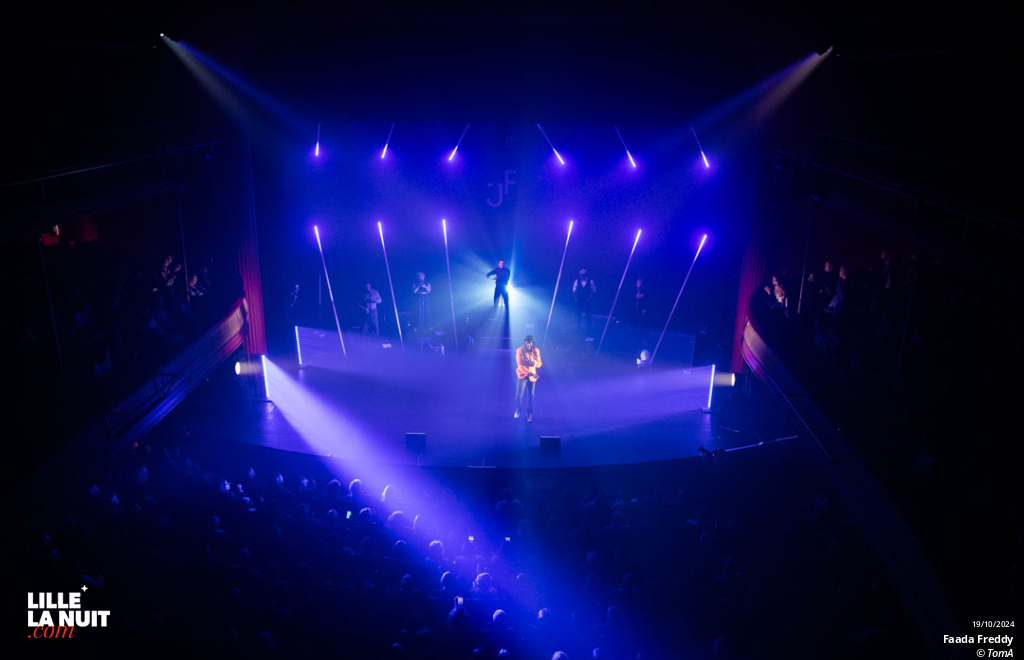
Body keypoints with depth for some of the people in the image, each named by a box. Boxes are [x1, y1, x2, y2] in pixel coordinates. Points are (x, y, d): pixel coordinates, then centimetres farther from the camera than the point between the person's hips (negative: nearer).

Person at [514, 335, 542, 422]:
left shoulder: (536, 351, 0)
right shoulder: (520, 350, -9)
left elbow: (539, 364, 1)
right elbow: (520, 365, -13)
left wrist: (534, 363, -23)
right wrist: (529, 373, -21)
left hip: (532, 376, 2)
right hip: (522, 375, -2)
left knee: (531, 396, 2)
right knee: (519, 396, -2)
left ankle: (529, 414, 17)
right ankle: (518, 411, 24)